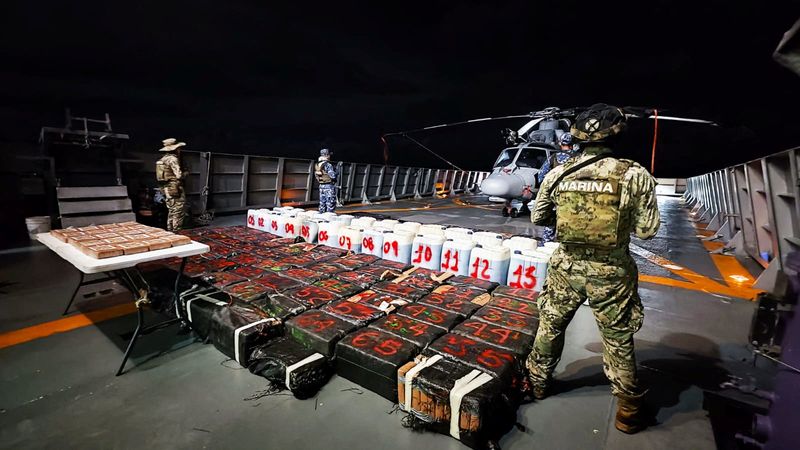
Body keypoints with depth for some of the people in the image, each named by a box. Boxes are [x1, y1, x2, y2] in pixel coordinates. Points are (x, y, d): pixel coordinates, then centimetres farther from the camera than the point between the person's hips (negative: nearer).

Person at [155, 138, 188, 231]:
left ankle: (170, 230, 24)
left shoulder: (163, 159, 14)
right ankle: (176, 231, -2)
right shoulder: (173, 159, -15)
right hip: (175, 188, -9)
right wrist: (186, 173, -1)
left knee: (172, 211, 18)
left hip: (166, 188, 10)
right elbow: (179, 175, -20)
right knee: (179, 212, -3)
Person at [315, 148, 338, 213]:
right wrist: (335, 171, -2)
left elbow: (316, 175, 15)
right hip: (329, 186, -8)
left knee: (322, 203, 15)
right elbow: (333, 176, -20)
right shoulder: (328, 164, -17)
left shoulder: (317, 165, 9)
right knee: (330, 203, -2)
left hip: (321, 186, 8)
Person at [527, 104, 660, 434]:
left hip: (566, 266, 2)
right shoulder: (634, 175, -12)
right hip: (610, 272, -1)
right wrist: (622, 215, 9)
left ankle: (538, 381, 41)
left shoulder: (558, 174, -5)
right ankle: (628, 409, 33)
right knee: (619, 341, 16)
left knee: (550, 326, 22)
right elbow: (646, 230, -8)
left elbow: (538, 218, 5)